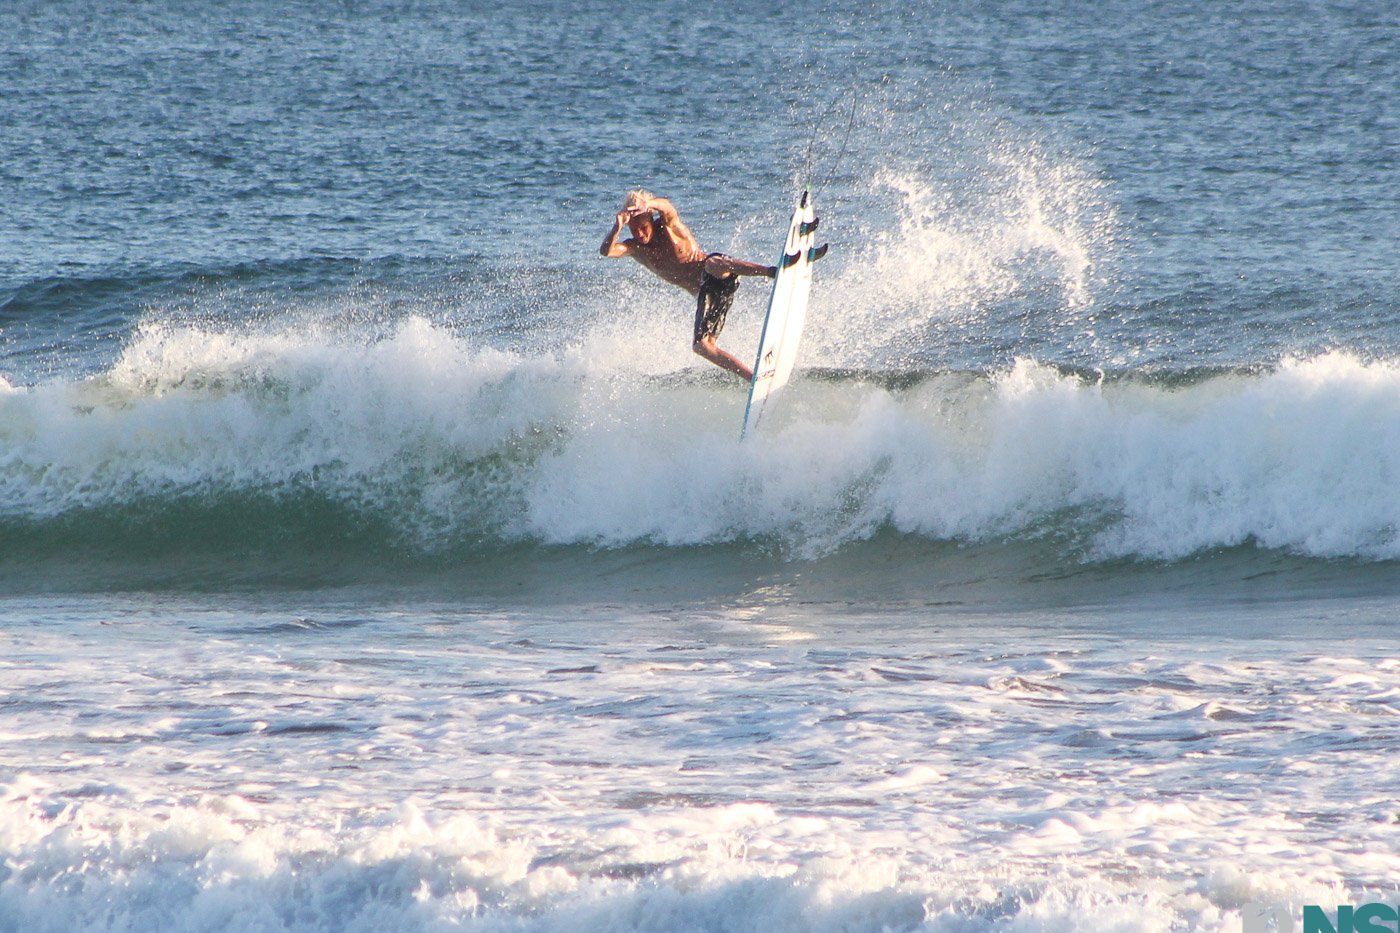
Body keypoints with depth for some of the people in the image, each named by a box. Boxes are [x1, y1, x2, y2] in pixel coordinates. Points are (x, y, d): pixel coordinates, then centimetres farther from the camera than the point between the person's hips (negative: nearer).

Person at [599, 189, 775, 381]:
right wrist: (617, 227, -34)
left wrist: (648, 204, -53)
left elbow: (666, 206, -28)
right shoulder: (635, 248, 5)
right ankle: (753, 378, -12)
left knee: (713, 264, -42)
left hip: (721, 278, -6)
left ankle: (771, 271, -58)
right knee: (702, 346, -13)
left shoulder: (667, 226, -5)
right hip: (703, 293, 6)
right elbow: (606, 251, -13)